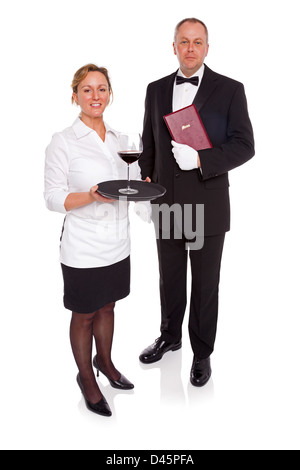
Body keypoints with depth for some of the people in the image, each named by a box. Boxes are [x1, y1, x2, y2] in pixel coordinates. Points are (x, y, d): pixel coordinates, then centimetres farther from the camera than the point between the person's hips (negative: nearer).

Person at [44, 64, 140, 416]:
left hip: (118, 244, 5)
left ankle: (104, 361, 45)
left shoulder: (120, 139, 8)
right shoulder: (62, 142, -9)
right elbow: (53, 198, -11)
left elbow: (133, 184, 15)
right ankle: (86, 377, 34)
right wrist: (92, 196, -27)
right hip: (83, 248, -5)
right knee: (84, 315, 11)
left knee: (107, 307, 21)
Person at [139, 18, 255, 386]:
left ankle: (202, 352, 28)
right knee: (169, 278, 18)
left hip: (207, 205, -3)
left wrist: (201, 159, -21)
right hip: (166, 203, 4)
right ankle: (170, 336, 40)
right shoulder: (156, 90, 9)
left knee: (205, 284, 9)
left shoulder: (229, 90, -4)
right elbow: (149, 143, 13)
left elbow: (244, 146, -8)